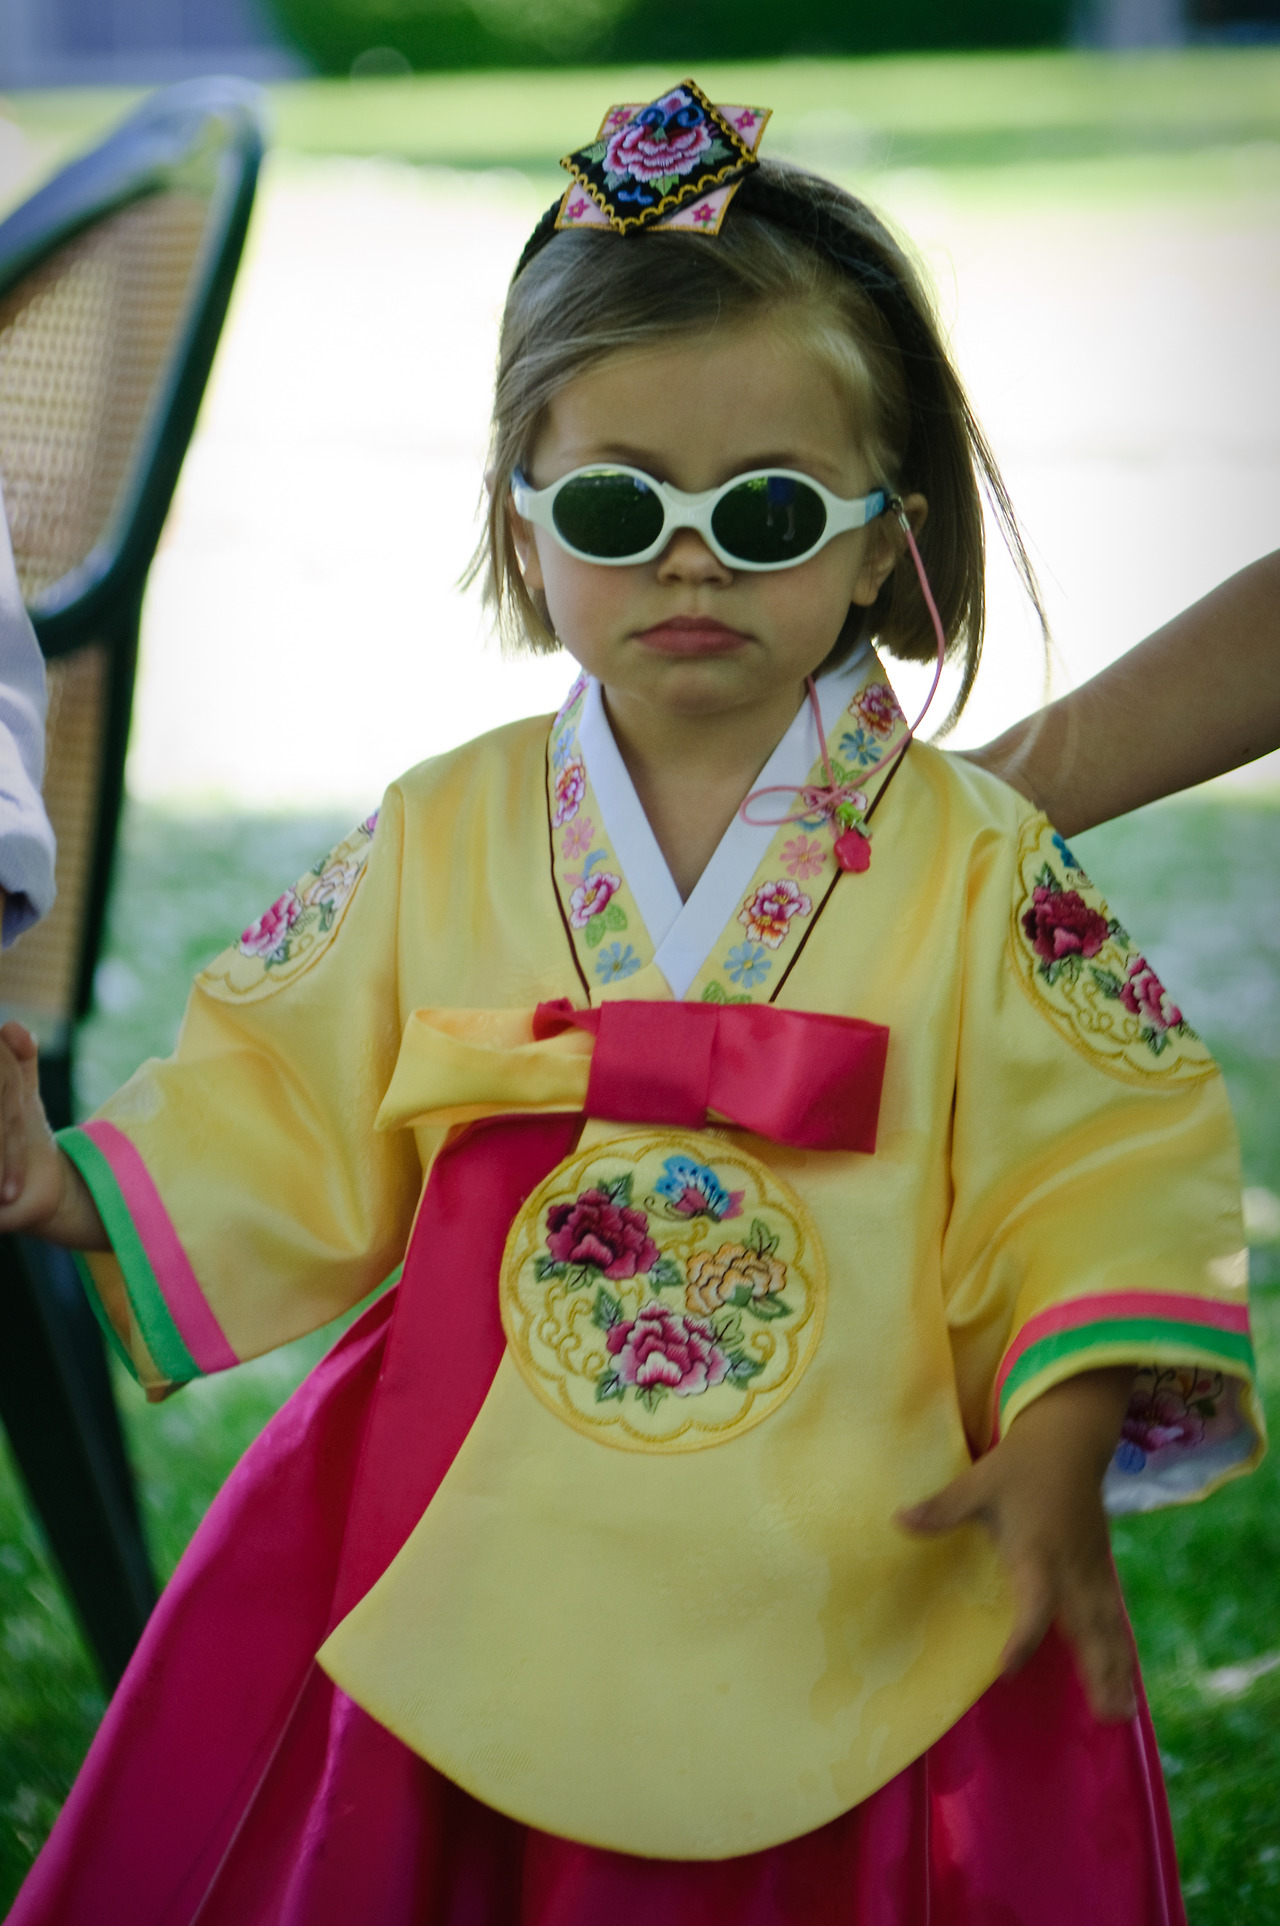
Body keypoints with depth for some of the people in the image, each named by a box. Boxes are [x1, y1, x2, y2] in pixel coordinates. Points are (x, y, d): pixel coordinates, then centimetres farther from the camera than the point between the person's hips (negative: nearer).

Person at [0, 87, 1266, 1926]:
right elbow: (280, 1127, 12)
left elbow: (1105, 1168, -4)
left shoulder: (975, 862, -3)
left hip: (866, 1616, -1)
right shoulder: (432, 843, 3)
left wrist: (1064, 1445, -16)